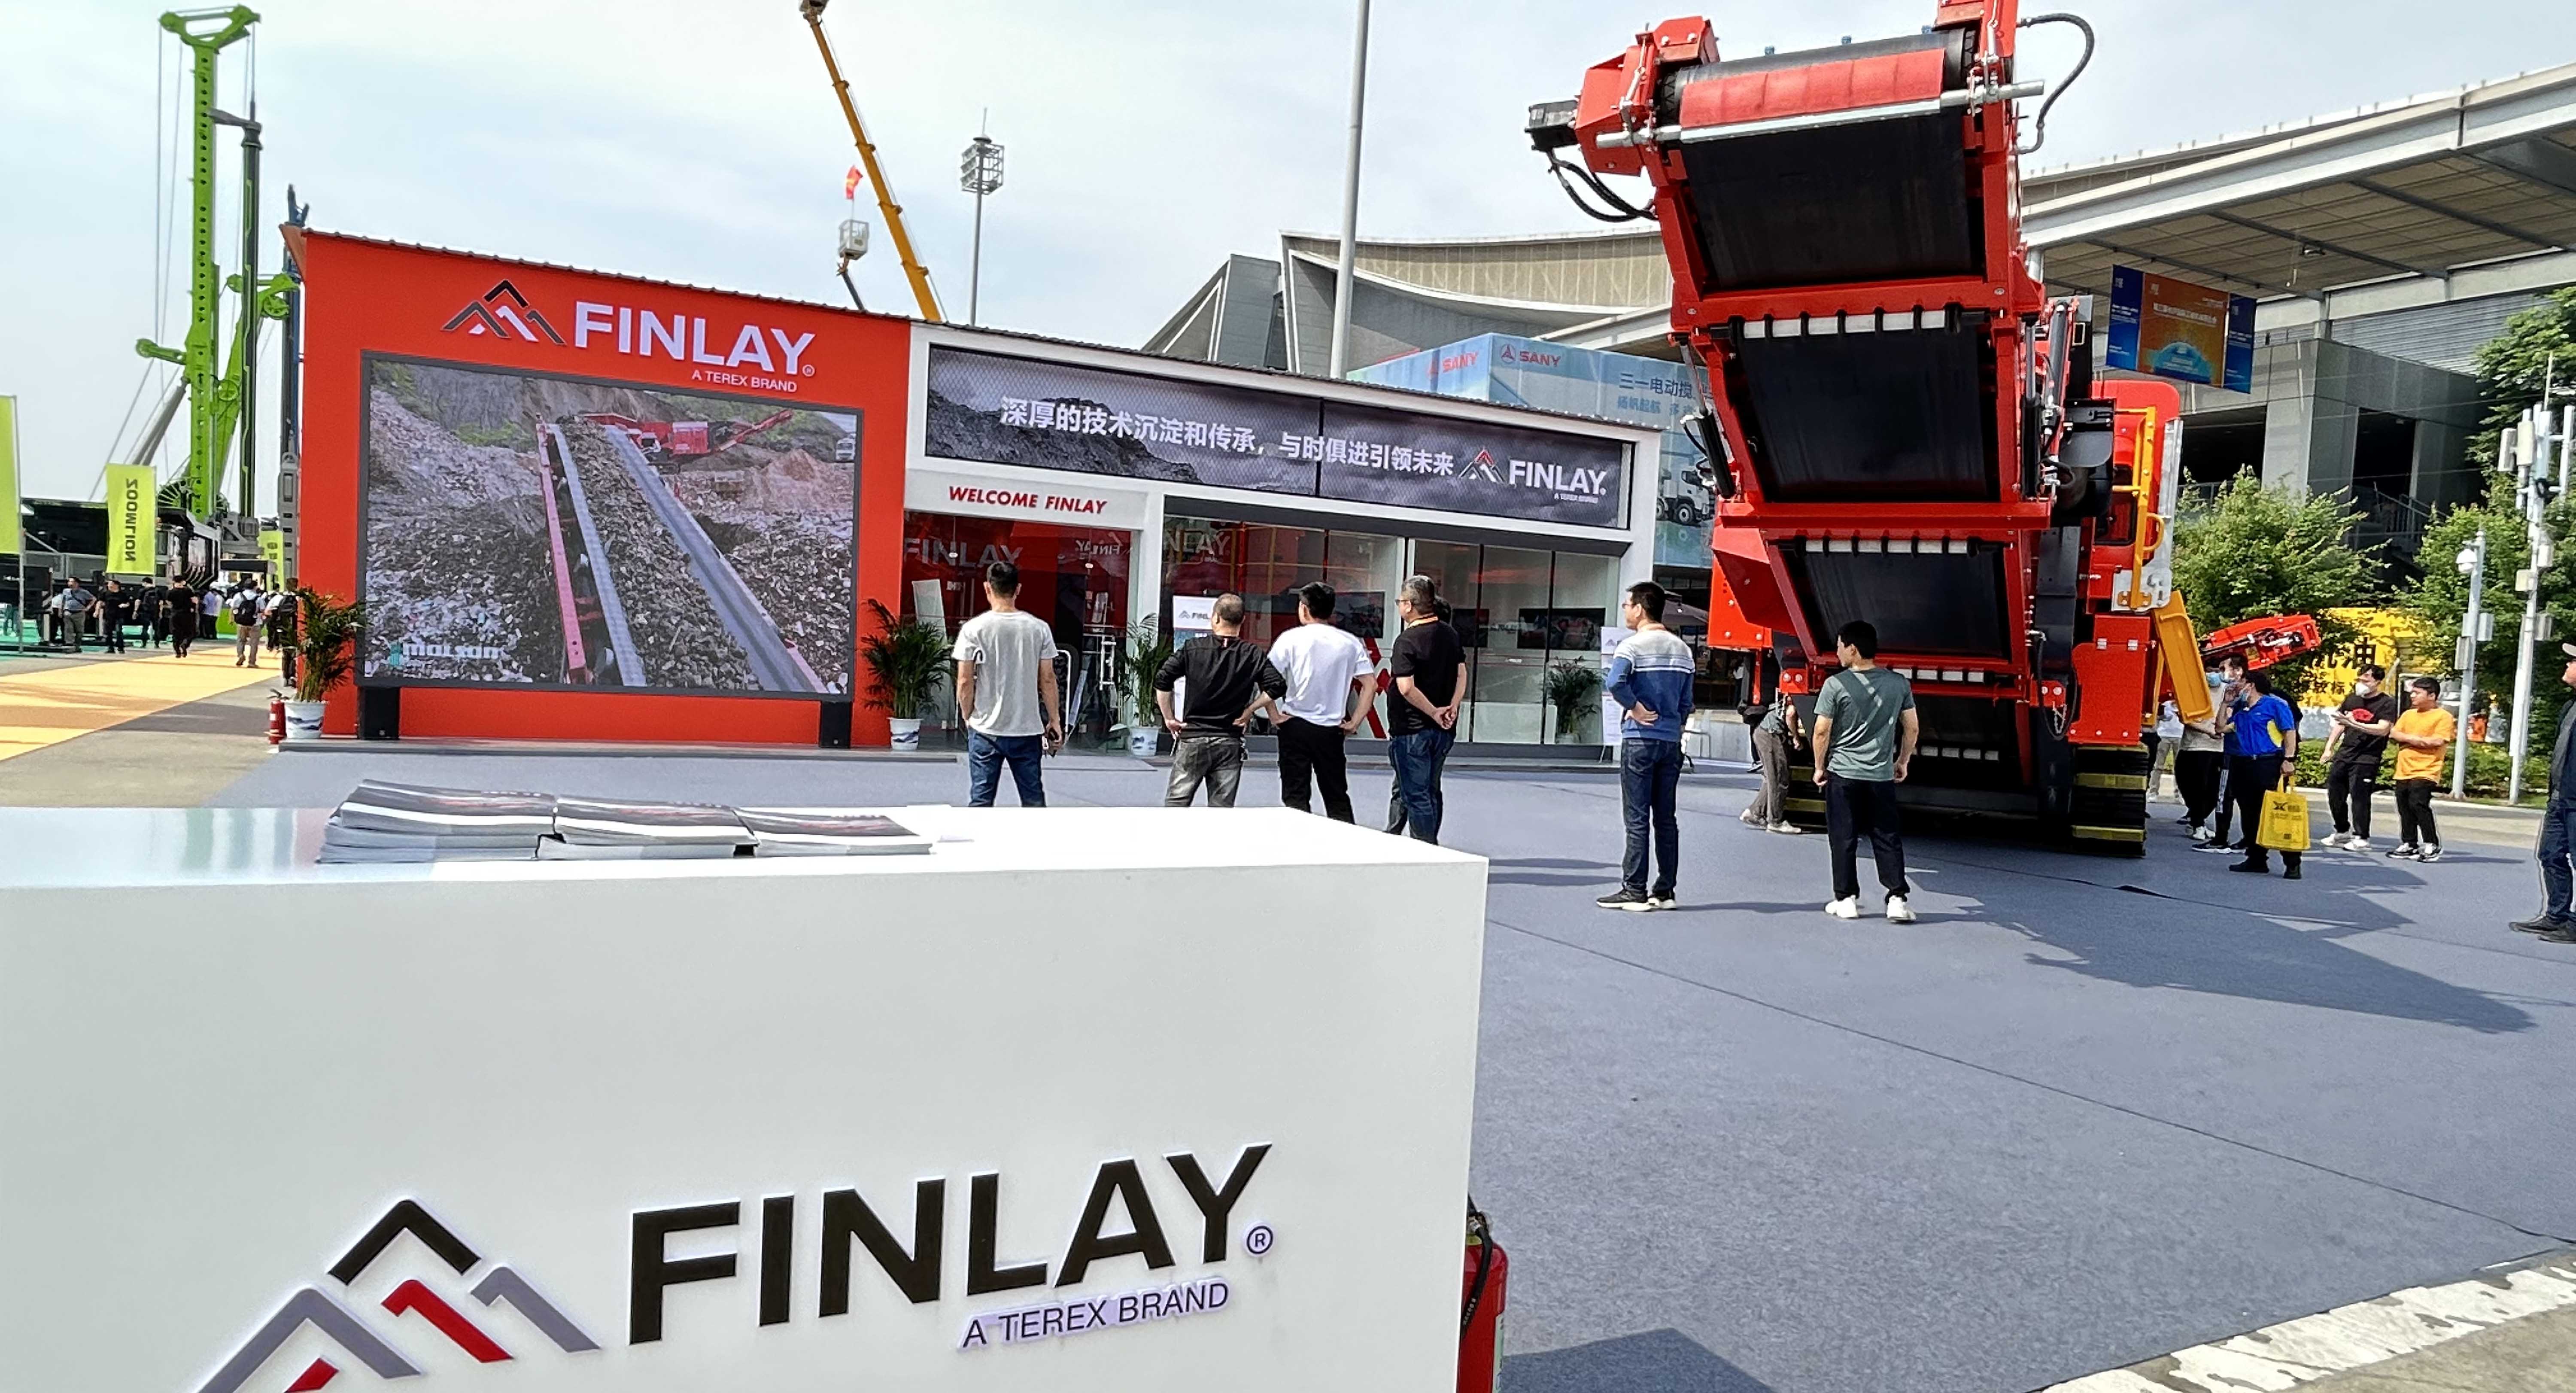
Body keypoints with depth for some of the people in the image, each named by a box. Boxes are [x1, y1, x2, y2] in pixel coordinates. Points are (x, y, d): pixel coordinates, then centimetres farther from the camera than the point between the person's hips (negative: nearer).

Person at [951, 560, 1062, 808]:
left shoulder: (973, 629, -7)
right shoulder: (1039, 628, -3)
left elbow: (965, 681, -7)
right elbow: (1047, 679, 0)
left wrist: (968, 717, 9)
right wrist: (1055, 719, 10)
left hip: (986, 729, -1)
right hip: (1028, 730, 1)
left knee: (981, 800, 5)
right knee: (1034, 798, 11)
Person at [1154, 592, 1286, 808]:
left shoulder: (1193, 648, -2)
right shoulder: (1254, 655, -1)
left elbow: (1162, 681, -8)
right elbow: (1277, 687, -9)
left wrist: (1169, 718, 1)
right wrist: (1249, 710, 1)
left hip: (1192, 739, -1)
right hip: (1230, 744, 1)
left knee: (1176, 802, 6)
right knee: (1222, 805, 6)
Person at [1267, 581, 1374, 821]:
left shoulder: (1292, 638, -6)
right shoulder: (1351, 642, 2)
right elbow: (1370, 684, 0)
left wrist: (1274, 716, -1)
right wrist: (1354, 722, 5)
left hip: (1295, 727, -3)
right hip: (1332, 729, 3)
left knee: (1296, 798, 3)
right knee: (1338, 797, 14)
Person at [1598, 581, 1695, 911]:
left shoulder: (1632, 645, -10)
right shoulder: (1683, 650, 11)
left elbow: (1614, 683, -28)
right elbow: (1686, 702, 13)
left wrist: (1635, 708, -14)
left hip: (1639, 740, -6)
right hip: (1672, 742, 6)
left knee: (1637, 819, -2)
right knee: (1666, 819, 9)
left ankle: (1634, 891, 1)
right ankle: (1664, 891, 13)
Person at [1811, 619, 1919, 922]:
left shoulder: (1836, 685, -10)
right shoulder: (1899, 684, 1)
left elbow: (1822, 731, -8)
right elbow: (1913, 728, 8)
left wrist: (1820, 767, 5)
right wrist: (1903, 762, 20)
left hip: (1843, 774, -3)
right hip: (1882, 776, 3)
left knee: (1843, 840, 6)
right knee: (1888, 839, 8)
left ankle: (1846, 899, 10)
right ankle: (1898, 900, 3)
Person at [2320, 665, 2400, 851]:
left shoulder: (2387, 703, -6)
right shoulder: (2352, 699, 14)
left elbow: (2383, 729, -19)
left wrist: (2354, 724, -28)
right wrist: (2329, 748, 16)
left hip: (2367, 758, -7)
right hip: (2343, 754, 7)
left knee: (2359, 797, -8)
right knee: (2335, 794, 11)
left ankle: (2362, 838, -1)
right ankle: (2342, 832, 26)